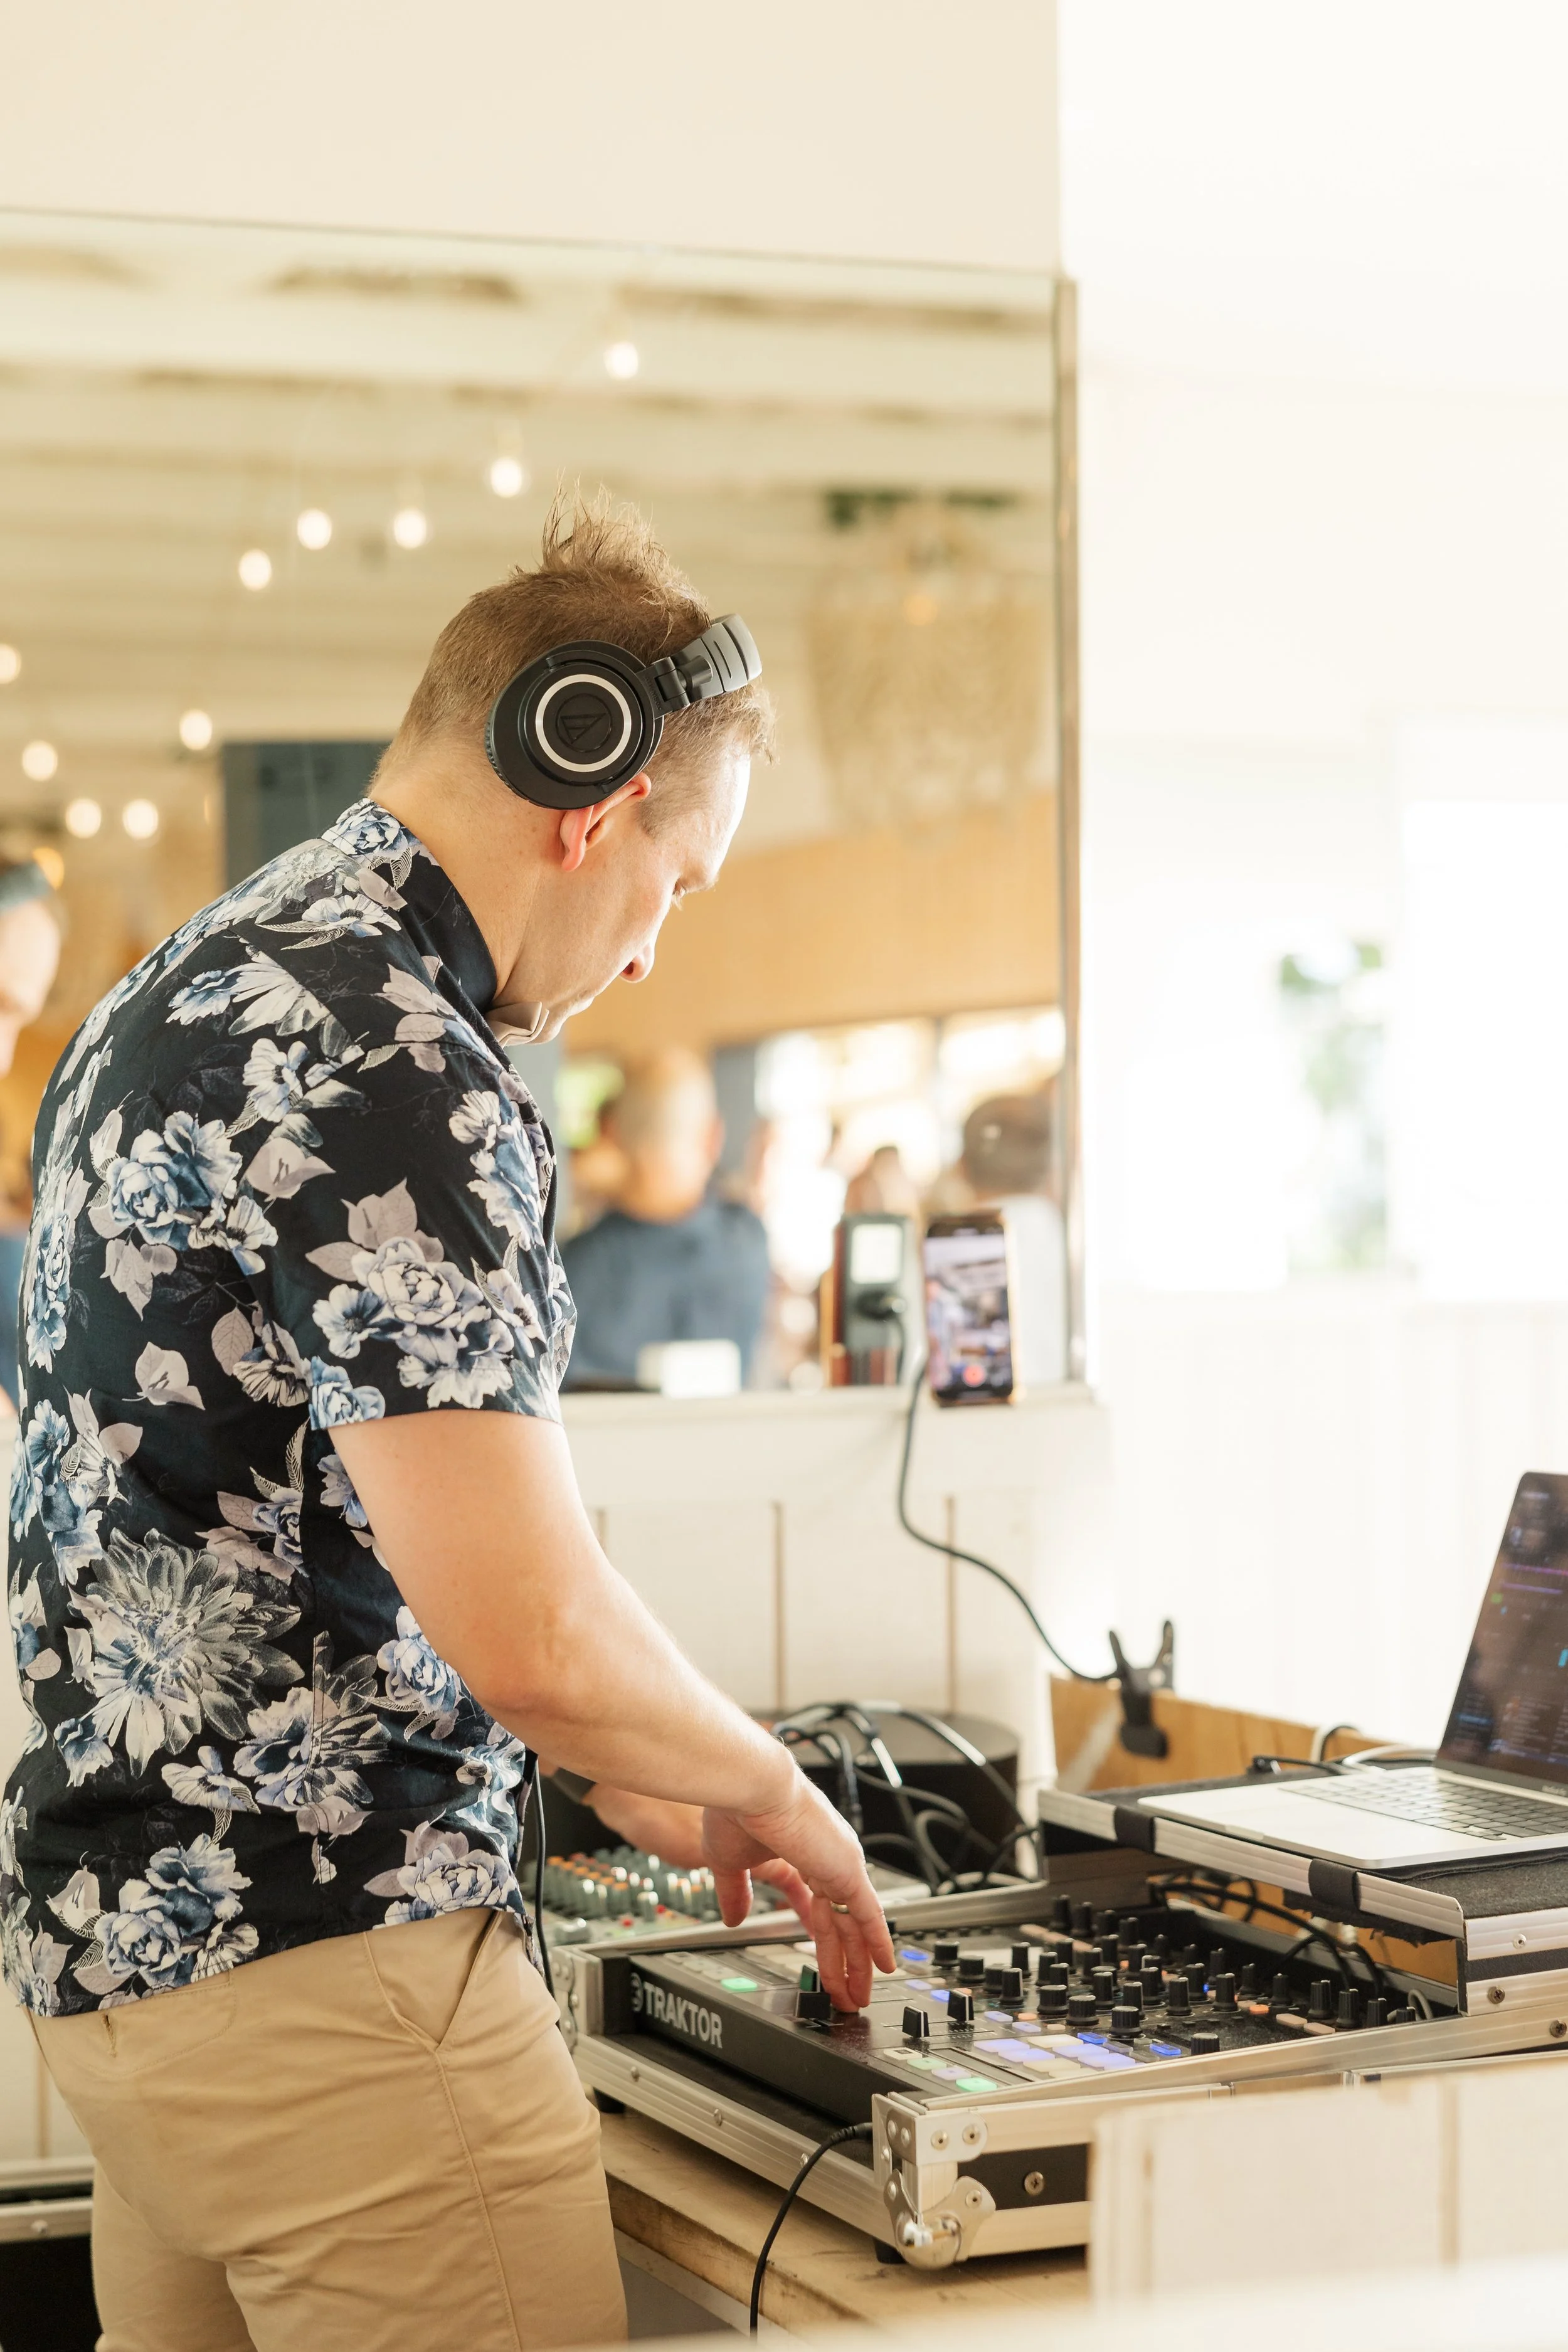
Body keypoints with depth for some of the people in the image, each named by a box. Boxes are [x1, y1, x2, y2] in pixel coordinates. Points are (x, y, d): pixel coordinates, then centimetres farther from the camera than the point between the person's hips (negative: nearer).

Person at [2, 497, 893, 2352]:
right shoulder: (389, 1064, -19)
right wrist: (760, 1787, -3)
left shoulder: (170, 1000, 13)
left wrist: (598, 1758, 20)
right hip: (328, 1962, -10)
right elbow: (528, 1628, -23)